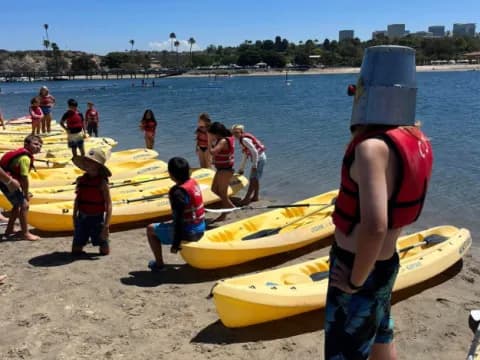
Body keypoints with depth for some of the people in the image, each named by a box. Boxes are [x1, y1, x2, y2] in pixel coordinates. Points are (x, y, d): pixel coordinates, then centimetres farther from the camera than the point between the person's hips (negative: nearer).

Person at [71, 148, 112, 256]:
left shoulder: (102, 182, -11)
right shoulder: (81, 180, 1)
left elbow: (108, 204, -12)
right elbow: (77, 200, 12)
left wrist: (106, 226, -17)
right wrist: (74, 218, 13)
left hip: (97, 219, -4)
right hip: (81, 218, 4)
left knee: (104, 251, 3)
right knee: (75, 251, 7)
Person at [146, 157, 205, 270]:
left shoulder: (178, 192, -24)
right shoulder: (193, 182, 1)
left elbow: (179, 219, -23)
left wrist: (175, 244, -15)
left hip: (188, 233, -8)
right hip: (200, 230, 8)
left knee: (150, 229, 10)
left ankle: (159, 263, 16)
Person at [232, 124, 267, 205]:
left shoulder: (245, 139, -17)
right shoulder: (242, 139, 14)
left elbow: (255, 152, -24)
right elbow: (245, 155, 21)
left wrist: (254, 165, -21)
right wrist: (241, 169, 25)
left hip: (259, 158, -10)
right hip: (260, 158, 10)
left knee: (253, 179, -5)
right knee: (255, 179, 17)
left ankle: (247, 198, -1)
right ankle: (255, 197, 27)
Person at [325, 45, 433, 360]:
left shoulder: (372, 146, -29)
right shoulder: (415, 139, -1)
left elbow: (374, 226, -38)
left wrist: (355, 280, -24)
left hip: (361, 267, -9)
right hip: (385, 262, 9)